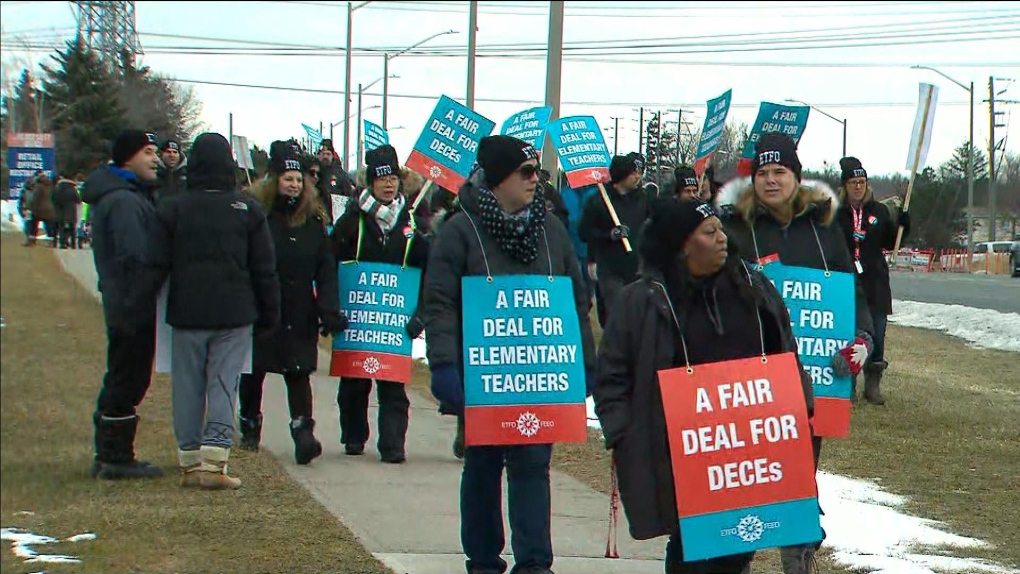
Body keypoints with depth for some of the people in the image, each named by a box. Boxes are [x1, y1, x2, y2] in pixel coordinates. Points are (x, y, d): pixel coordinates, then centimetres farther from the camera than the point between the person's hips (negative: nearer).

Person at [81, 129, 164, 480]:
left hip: (122, 307, 11)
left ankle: (110, 456, 24)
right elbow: (135, 257, -25)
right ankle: (116, 459, 2)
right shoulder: (124, 201, -18)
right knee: (128, 382, -4)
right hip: (135, 308, -11)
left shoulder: (131, 195, 16)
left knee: (121, 382, 16)